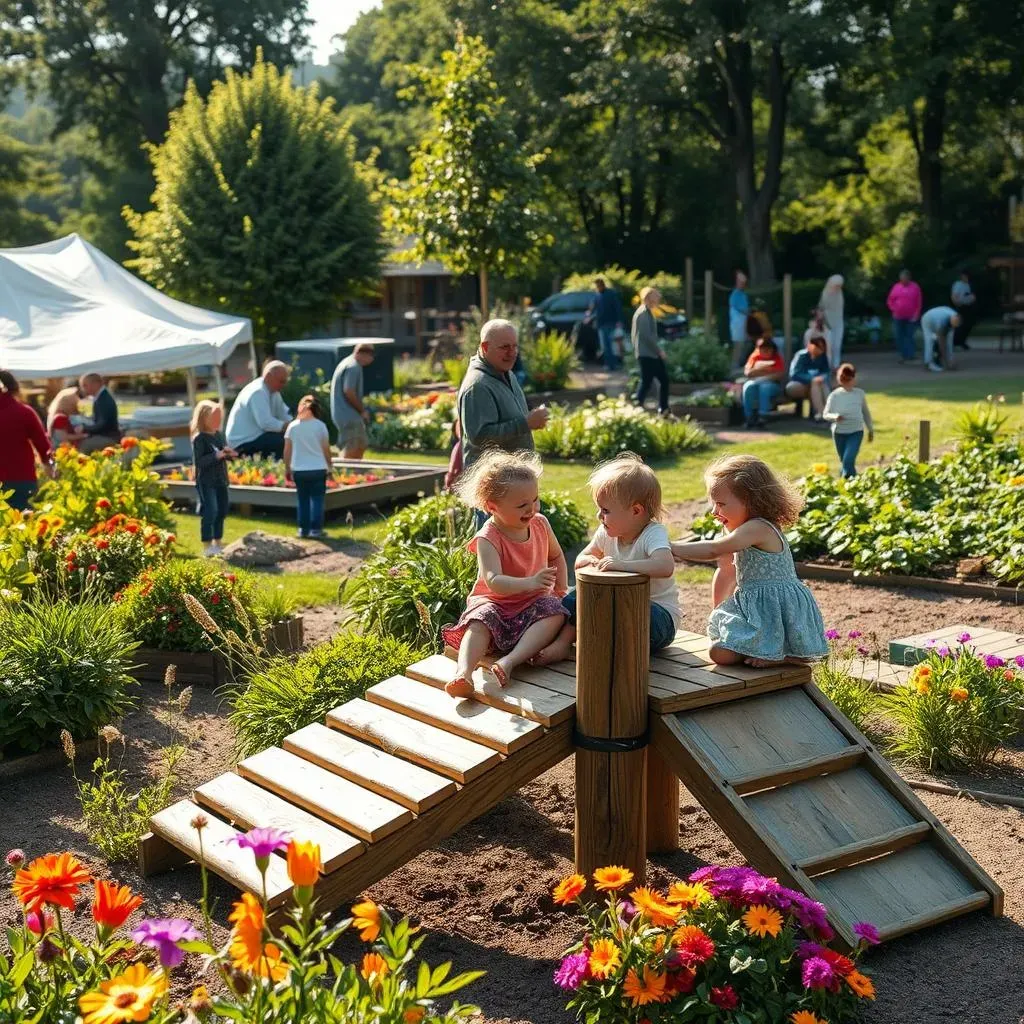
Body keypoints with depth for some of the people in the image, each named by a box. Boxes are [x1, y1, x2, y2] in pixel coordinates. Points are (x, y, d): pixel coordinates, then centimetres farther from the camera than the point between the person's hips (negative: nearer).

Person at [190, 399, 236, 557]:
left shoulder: (219, 435, 10)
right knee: (210, 512, -12)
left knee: (222, 512, 13)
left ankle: (217, 544, 26)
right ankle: (207, 547, -6)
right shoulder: (199, 438, -13)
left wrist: (229, 453, -4)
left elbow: (225, 453, 19)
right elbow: (198, 461, -20)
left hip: (221, 480, 8)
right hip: (206, 482, -8)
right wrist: (217, 456, -27)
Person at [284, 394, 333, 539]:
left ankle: (303, 529, 12)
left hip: (299, 470, 2)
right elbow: (326, 449, 1)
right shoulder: (320, 425, -2)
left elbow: (287, 450, 3)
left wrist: (287, 469, 12)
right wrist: (329, 465, 15)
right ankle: (316, 528, 2)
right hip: (318, 469, -1)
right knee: (317, 499, 5)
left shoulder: (293, 426, 1)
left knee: (302, 499, 11)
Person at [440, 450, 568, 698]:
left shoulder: (540, 524, -2)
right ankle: (463, 673, -52)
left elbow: (556, 555, 20)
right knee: (480, 621, -33)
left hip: (533, 603, 3)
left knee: (555, 613, -28)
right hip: (495, 603, -3)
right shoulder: (487, 539, -19)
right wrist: (530, 583, -48)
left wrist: (560, 590, 10)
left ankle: (507, 662, -43)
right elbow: (493, 582, -33)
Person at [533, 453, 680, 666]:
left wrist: (621, 565, -45)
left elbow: (665, 567, -40)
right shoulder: (607, 534, 2)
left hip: (659, 617, -7)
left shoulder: (654, 534, -20)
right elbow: (580, 560, 13)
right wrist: (592, 562, -12)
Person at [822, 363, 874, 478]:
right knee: (844, 462, 13)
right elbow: (825, 414, -5)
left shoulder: (860, 394, -2)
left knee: (848, 461, -17)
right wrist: (834, 417, -27)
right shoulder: (834, 395, -7)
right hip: (839, 433, 1)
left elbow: (866, 412, 11)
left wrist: (870, 429, 16)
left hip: (856, 432, -1)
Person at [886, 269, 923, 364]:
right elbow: (890, 301, 12)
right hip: (898, 317, 2)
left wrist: (916, 315, -6)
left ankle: (910, 356, -3)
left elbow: (919, 302, 0)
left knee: (909, 336, -4)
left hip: (910, 317, -2)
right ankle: (903, 355, 11)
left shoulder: (915, 287, 1)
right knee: (898, 336, 1)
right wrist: (894, 310, -1)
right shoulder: (896, 287, 7)